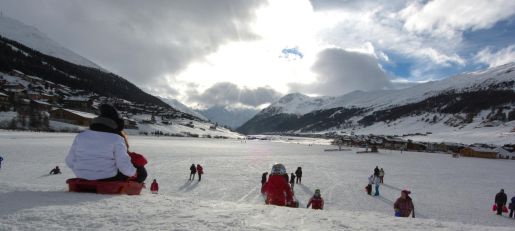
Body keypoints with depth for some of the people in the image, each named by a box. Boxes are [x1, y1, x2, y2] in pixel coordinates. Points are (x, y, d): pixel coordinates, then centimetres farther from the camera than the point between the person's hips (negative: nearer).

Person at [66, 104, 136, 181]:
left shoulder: (80, 137, 1)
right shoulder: (116, 139, -14)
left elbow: (70, 162, 6)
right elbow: (125, 166, -19)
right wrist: (133, 173, 2)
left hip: (84, 181, 5)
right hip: (108, 180, -5)